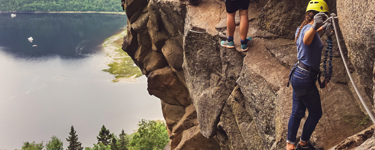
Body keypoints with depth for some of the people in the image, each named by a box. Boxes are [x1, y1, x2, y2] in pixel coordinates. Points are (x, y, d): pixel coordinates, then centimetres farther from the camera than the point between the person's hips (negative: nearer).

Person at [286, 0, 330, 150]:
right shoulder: (309, 29, -20)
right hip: (305, 78, -9)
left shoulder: (301, 28, 8)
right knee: (316, 113, 11)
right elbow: (306, 40, -45)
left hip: (297, 74, 9)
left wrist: (320, 28, 44)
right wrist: (314, 26, -63)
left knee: (297, 112, 17)